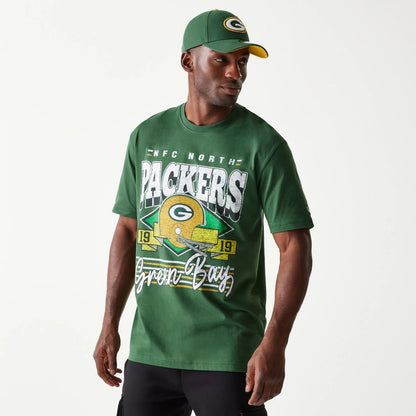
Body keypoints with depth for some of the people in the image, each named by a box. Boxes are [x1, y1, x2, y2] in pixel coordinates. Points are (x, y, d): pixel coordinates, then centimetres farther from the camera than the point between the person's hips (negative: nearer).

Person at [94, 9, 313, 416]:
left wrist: (274, 344, -17)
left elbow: (296, 247, -8)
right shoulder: (147, 137, 7)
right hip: (149, 349, 4)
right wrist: (109, 325, 9)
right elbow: (128, 231, 14)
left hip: (228, 356, -3)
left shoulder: (263, 144, -6)